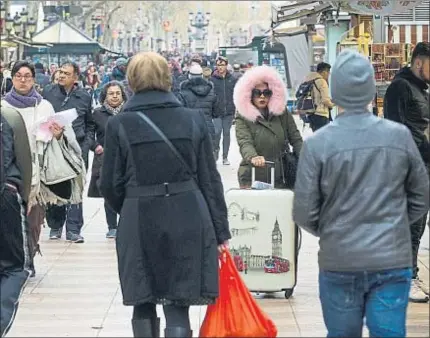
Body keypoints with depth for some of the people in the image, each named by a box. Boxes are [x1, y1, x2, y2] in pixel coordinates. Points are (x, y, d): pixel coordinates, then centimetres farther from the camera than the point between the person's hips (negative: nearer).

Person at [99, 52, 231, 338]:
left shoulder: (119, 125, -3)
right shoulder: (193, 120, 1)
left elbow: (110, 185, 1)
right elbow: (210, 179, 2)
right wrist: (220, 230, 8)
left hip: (139, 222, 0)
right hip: (187, 221, 1)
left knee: (144, 305, 15)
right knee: (178, 306, 2)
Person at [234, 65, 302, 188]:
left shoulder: (282, 113, 7)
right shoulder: (243, 118, -3)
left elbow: (296, 139, 9)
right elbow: (245, 143, -18)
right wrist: (253, 157, -40)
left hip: (279, 178, 3)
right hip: (252, 178, -3)